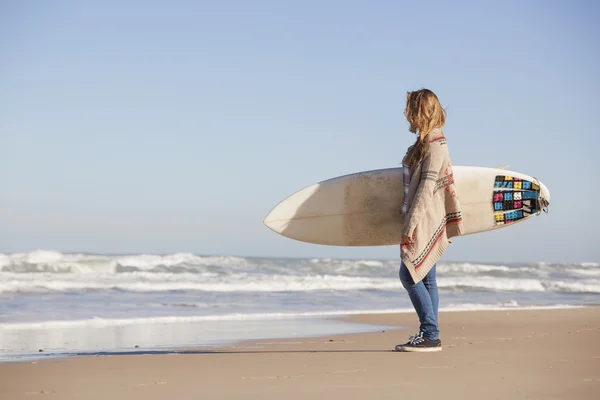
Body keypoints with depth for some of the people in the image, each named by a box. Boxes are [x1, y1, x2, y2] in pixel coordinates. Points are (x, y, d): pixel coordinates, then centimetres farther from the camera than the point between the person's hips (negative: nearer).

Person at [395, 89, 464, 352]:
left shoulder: (434, 144, -13)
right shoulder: (427, 142, 16)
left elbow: (427, 187, -20)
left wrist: (410, 225, -23)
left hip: (426, 220, -10)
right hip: (424, 222, 10)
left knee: (409, 274, -13)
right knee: (425, 279, 8)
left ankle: (430, 335, -12)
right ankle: (429, 336, 10)